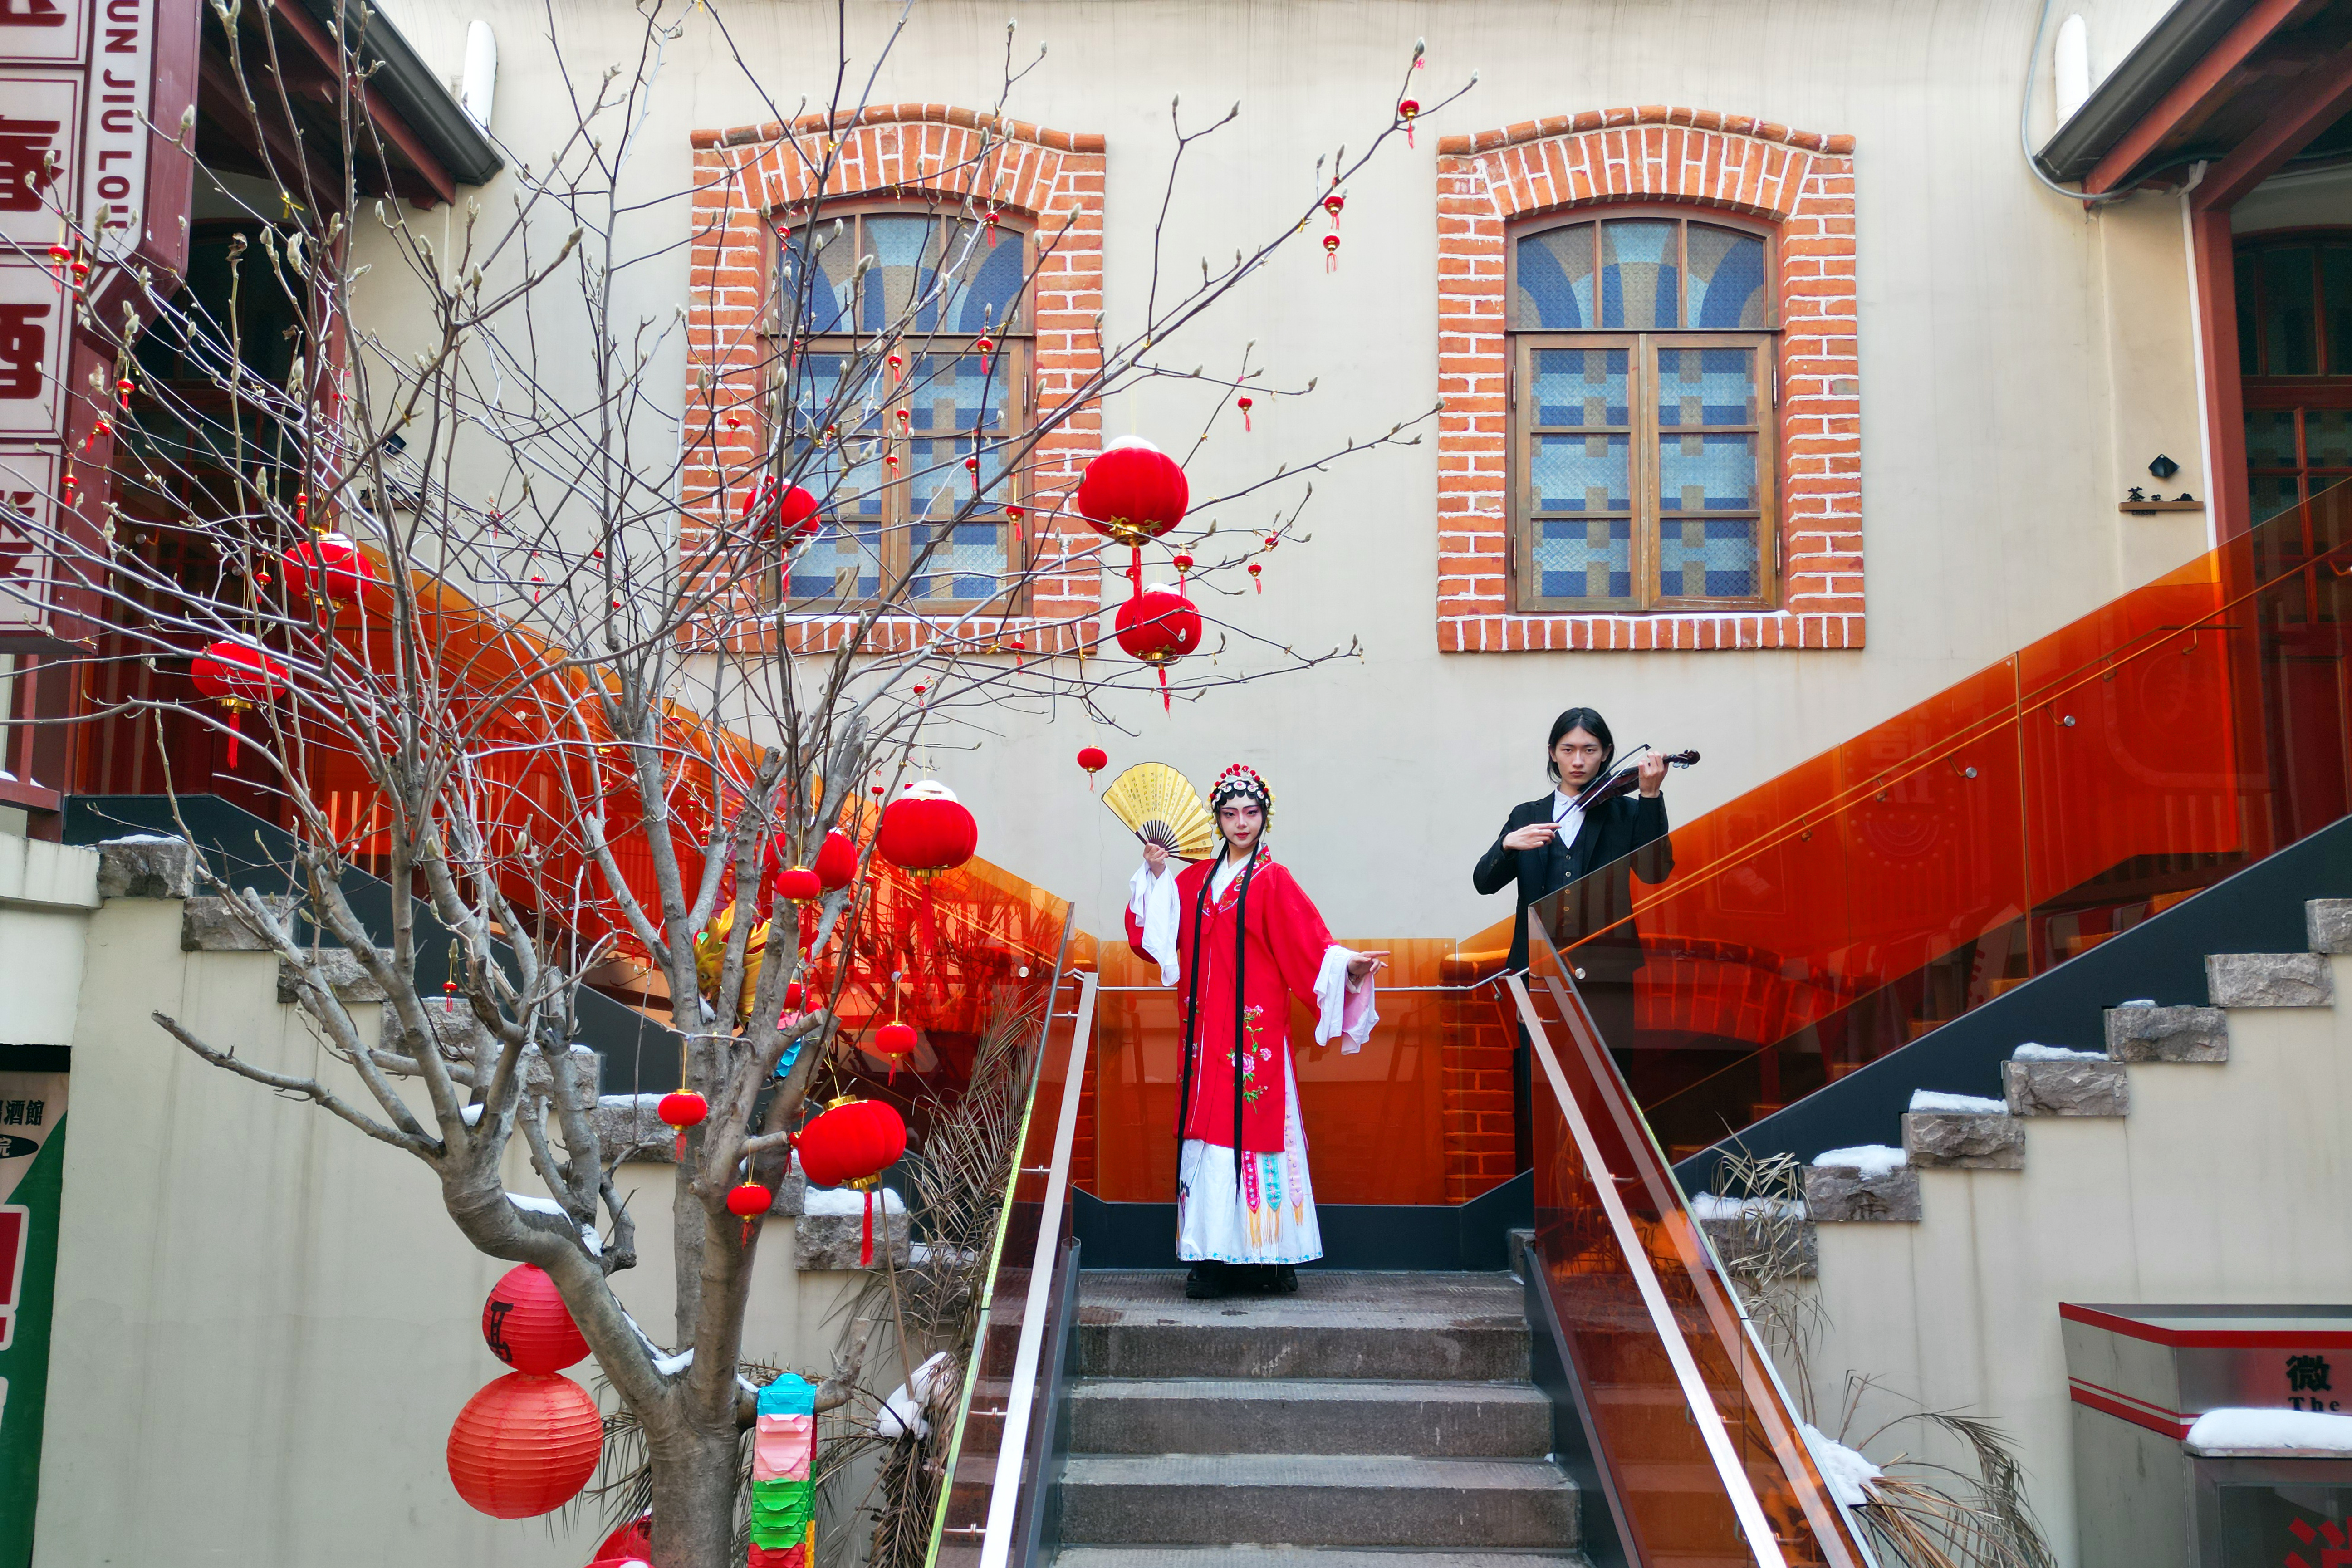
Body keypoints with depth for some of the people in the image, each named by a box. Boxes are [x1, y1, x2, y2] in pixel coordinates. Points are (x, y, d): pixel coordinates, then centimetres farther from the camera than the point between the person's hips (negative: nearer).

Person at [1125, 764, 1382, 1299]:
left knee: (1254, 1127, -6)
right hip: (1208, 1026, 5)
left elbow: (1307, 942, -9)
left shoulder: (1272, 880, -1)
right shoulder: (1196, 879, 15)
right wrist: (1156, 874, 9)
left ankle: (1265, 1254, 0)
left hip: (1255, 1026, -4)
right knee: (1210, 1129, 2)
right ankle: (1214, 1258, 5)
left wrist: (1347, 963, -26)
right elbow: (1160, 933, 16)